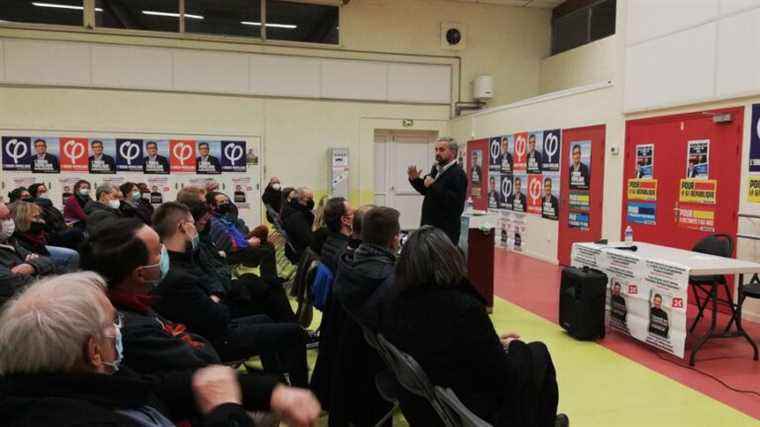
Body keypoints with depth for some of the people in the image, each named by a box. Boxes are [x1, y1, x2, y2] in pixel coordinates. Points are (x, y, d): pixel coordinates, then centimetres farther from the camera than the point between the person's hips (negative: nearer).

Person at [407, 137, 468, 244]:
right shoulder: (436, 169, 12)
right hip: (429, 226, 8)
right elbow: (426, 191, 24)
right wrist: (415, 179, 6)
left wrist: (433, 186, -25)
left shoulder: (458, 174, -14)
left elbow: (454, 201, -26)